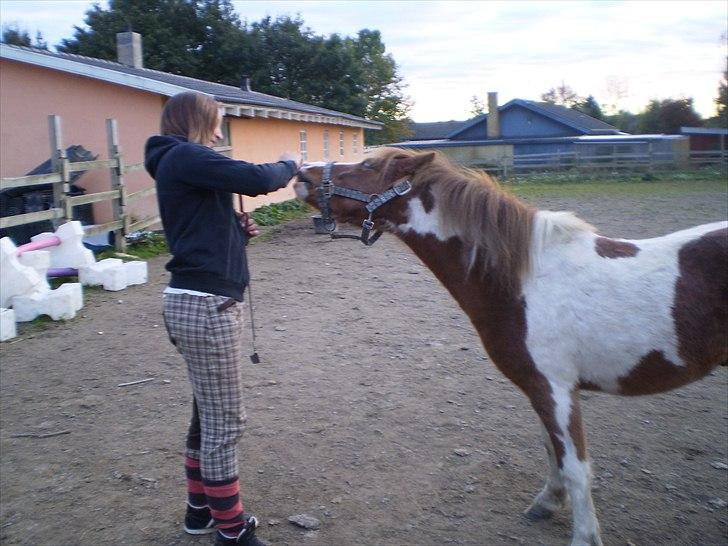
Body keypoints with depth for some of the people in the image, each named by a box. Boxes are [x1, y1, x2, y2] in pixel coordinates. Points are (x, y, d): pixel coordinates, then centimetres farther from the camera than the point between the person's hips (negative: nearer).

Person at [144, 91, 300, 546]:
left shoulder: (177, 165, 20)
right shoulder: (184, 157, -11)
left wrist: (239, 231, 5)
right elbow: (256, 179, -23)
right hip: (207, 305, -11)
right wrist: (289, 165, -2)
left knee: (208, 414, 20)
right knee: (225, 422, -1)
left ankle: (202, 509, 35)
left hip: (197, 302, 11)